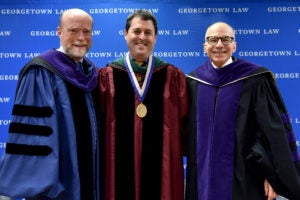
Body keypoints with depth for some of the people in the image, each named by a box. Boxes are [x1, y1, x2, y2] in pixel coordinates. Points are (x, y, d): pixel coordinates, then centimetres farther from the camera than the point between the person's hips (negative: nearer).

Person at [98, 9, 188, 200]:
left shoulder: (173, 76, 3)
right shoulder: (107, 76, 1)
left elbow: (184, 122, 5)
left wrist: (177, 152, 1)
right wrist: (103, 156, 0)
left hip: (161, 165, 1)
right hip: (119, 165, 0)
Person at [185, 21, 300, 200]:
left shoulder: (255, 79, -9)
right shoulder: (194, 81, 2)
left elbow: (274, 130, -10)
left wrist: (273, 175, -12)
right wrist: (193, 168, 9)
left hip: (244, 176, -3)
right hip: (203, 175, 3)